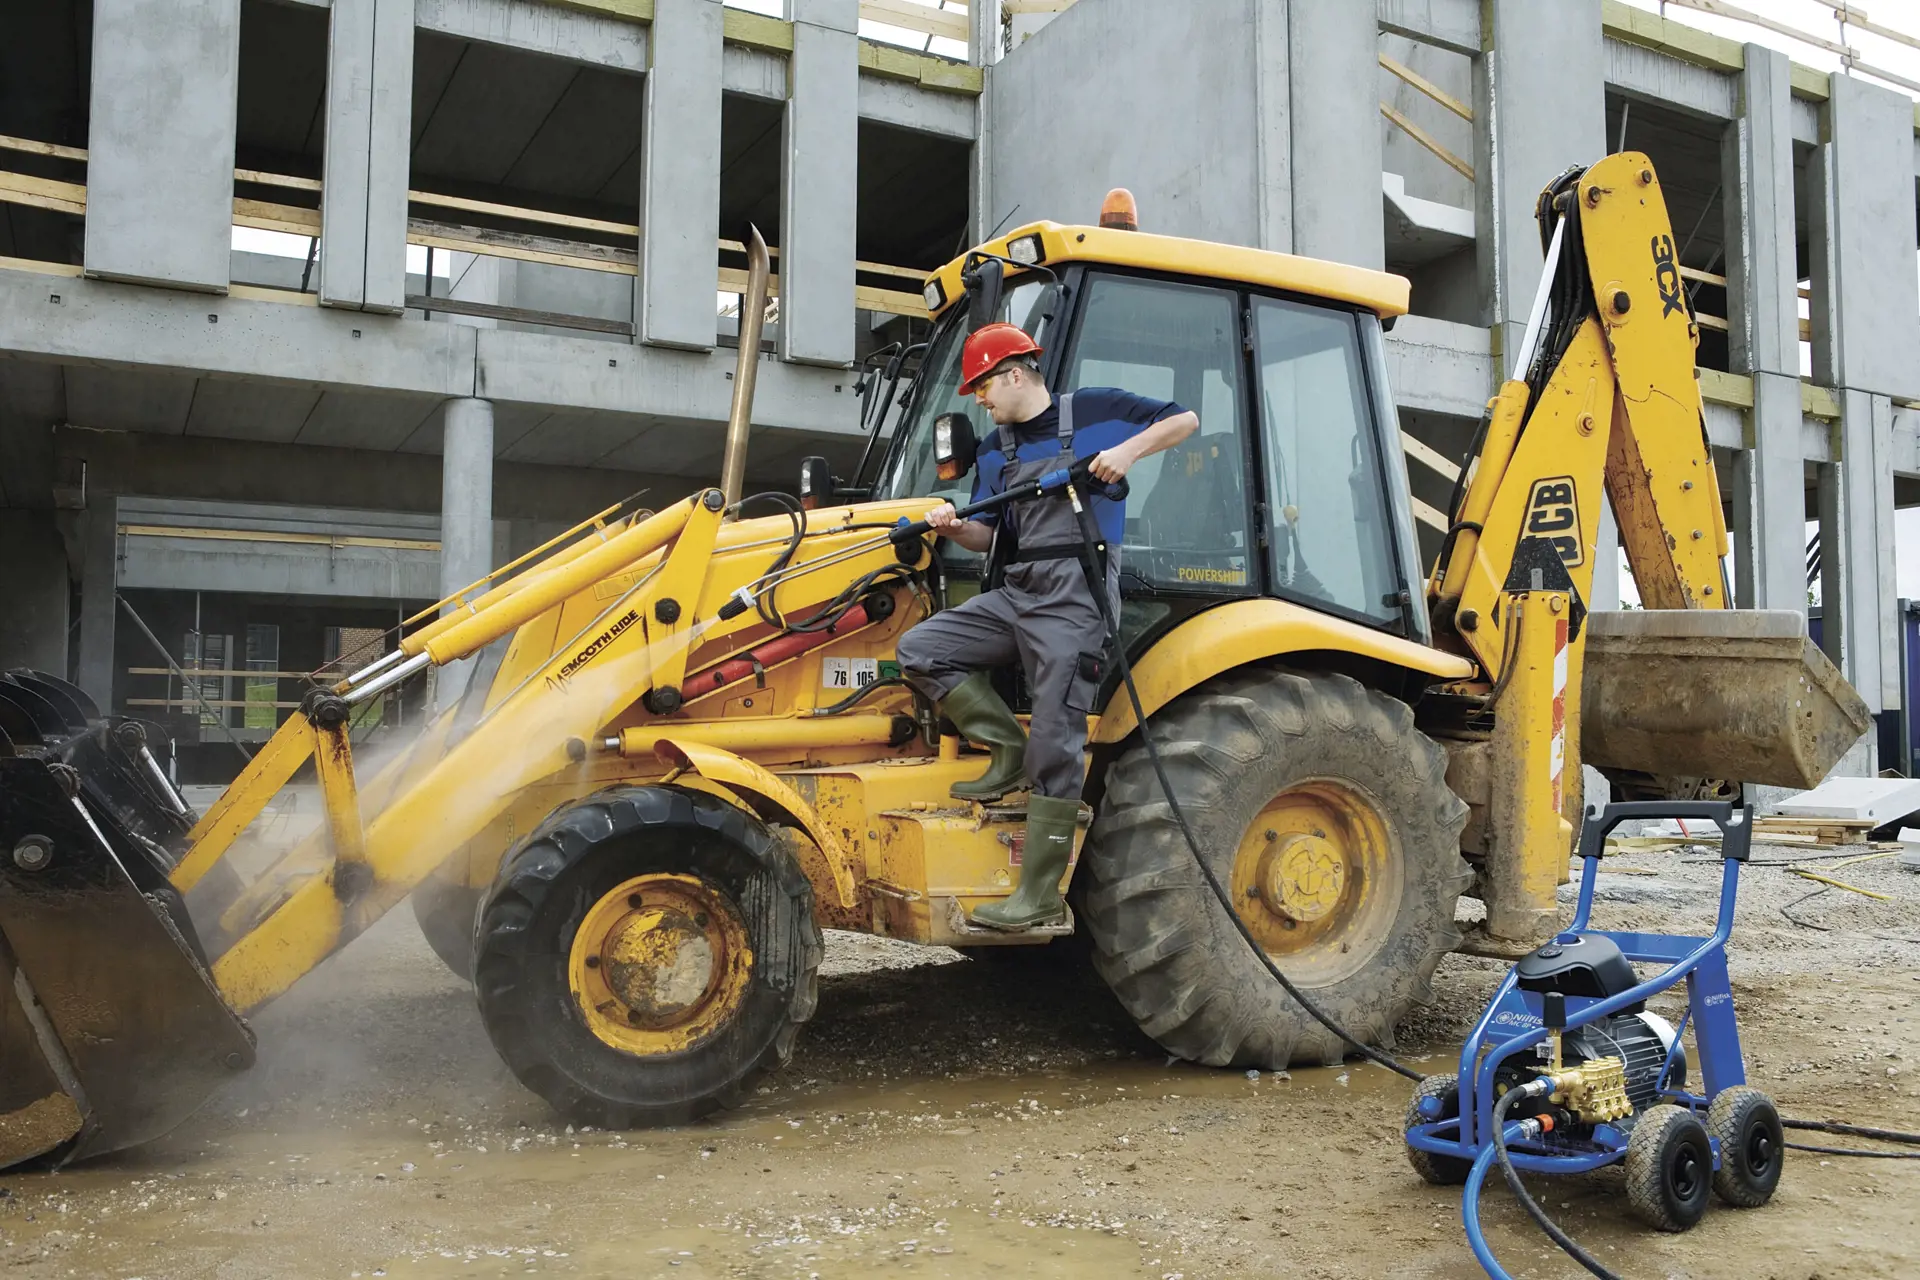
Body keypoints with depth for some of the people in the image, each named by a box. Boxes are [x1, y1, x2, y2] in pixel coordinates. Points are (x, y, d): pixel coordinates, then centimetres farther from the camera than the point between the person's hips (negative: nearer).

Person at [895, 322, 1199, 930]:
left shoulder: (1093, 411, 1)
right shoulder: (995, 452, 18)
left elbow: (1184, 420, 4)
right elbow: (990, 535, 18)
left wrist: (1128, 450, -12)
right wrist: (955, 526, -4)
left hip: (1073, 596, -7)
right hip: (1015, 594, 7)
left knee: (1055, 747, -8)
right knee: (920, 649, -8)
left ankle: (1040, 896, -2)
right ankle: (1007, 749, 3)